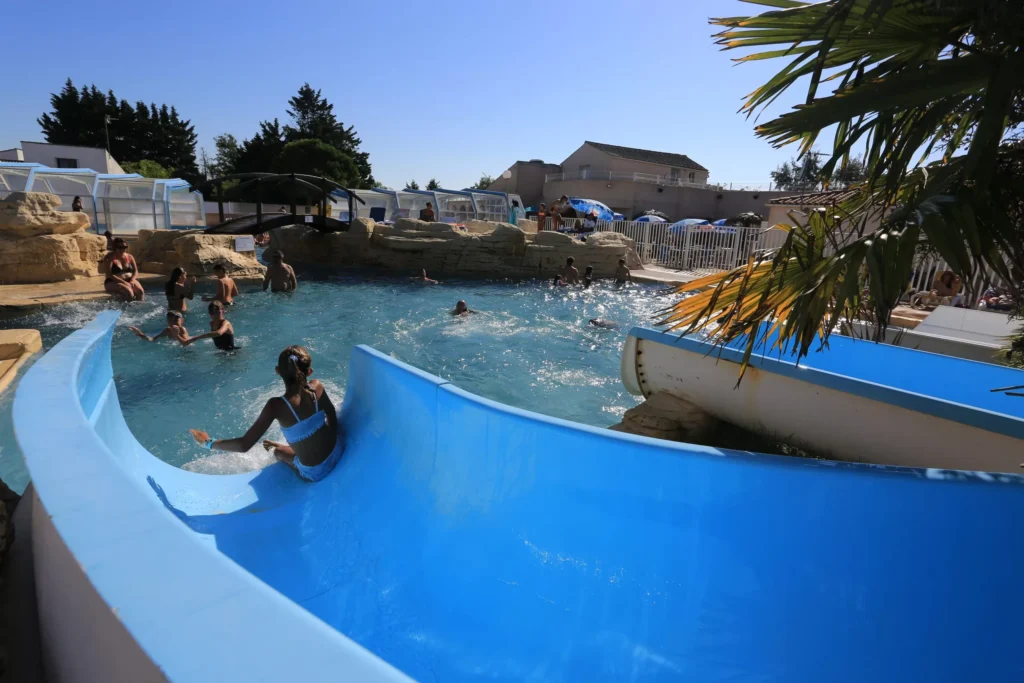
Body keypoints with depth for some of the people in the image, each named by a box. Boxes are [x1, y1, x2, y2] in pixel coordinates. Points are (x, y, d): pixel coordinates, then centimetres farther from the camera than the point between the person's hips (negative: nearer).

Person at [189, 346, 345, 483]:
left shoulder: (276, 405, -23)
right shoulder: (317, 387, -14)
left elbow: (244, 445, -21)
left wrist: (209, 443, -6)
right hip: (339, 450, 2)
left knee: (278, 452, 29)